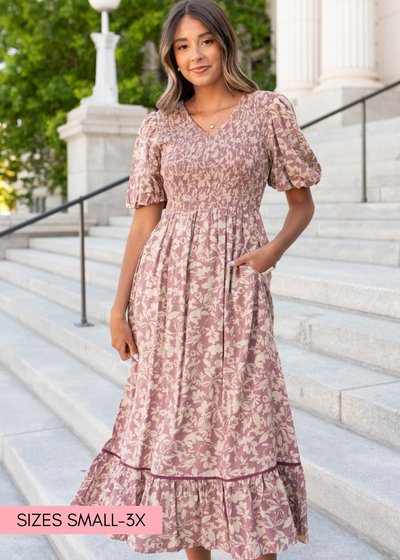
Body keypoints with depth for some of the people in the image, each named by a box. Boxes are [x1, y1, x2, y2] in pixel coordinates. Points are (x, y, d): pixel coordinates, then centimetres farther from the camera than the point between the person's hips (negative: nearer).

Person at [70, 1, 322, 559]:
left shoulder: (269, 110, 4)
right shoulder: (159, 125, 9)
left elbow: (303, 203, 9)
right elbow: (144, 221, 8)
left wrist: (275, 249, -11)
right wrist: (119, 307, 3)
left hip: (236, 286, -2)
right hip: (169, 285, 2)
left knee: (247, 419, -2)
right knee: (178, 418, 6)